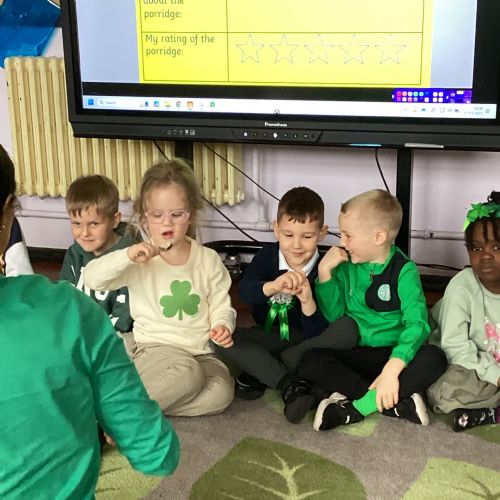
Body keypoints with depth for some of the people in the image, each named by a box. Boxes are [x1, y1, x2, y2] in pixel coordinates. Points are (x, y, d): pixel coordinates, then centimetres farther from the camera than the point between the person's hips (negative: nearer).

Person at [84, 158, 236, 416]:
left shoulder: (209, 260, 4)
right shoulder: (140, 260, -3)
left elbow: (221, 306, 8)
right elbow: (92, 278, -13)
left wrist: (222, 326, -15)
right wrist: (127, 256, -29)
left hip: (200, 352, 3)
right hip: (154, 349, -3)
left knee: (221, 391, -27)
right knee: (186, 373, -36)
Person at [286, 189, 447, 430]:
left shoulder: (403, 270, -9)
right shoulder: (346, 265, 3)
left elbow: (416, 323, -21)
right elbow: (333, 315, 1)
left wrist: (392, 369, -34)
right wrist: (324, 272, -10)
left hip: (392, 354, -3)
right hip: (353, 354, 3)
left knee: (434, 359, -30)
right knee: (309, 363, -24)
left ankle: (357, 407, -27)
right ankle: (398, 403, -27)